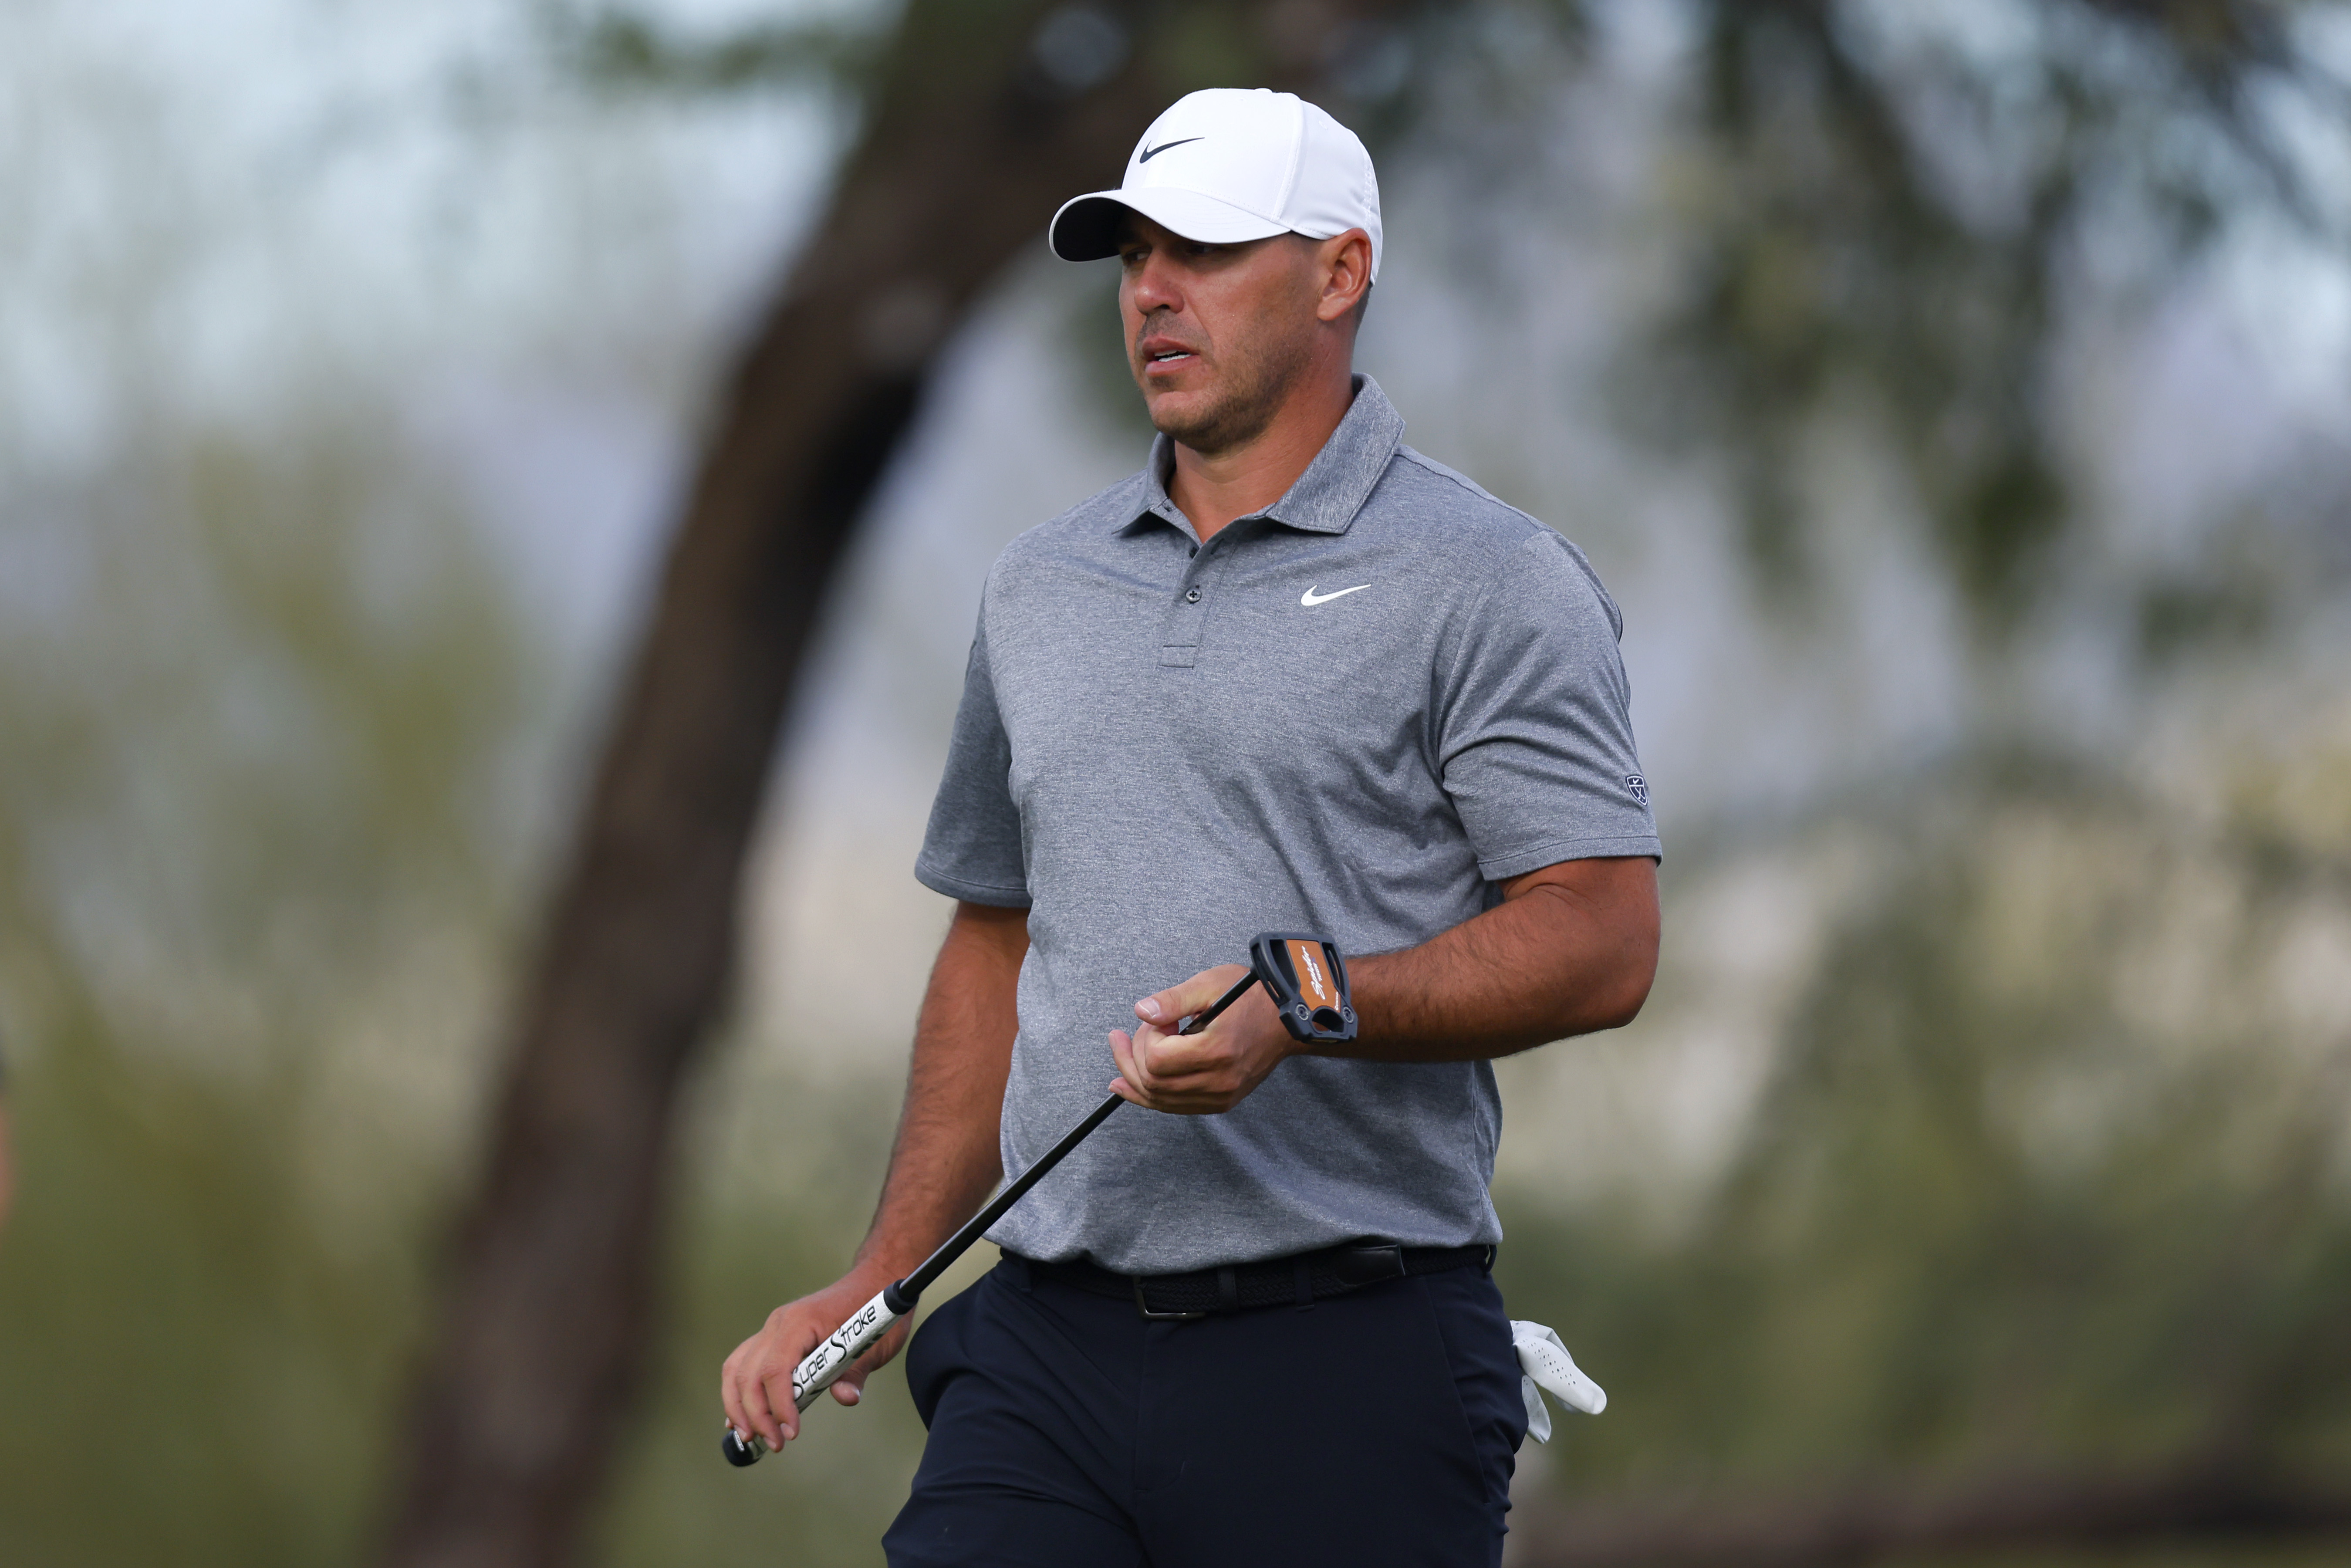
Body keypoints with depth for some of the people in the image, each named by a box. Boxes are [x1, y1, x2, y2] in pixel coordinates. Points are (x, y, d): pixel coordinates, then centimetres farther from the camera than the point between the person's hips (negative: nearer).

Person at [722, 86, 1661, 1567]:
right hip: (1043, 1345, 5)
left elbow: (1602, 943, -9)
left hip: (1348, 1368, -5)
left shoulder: (1489, 583, -2)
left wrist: (1306, 1008, -22)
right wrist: (885, 1280, 19)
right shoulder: (1040, 587, 17)